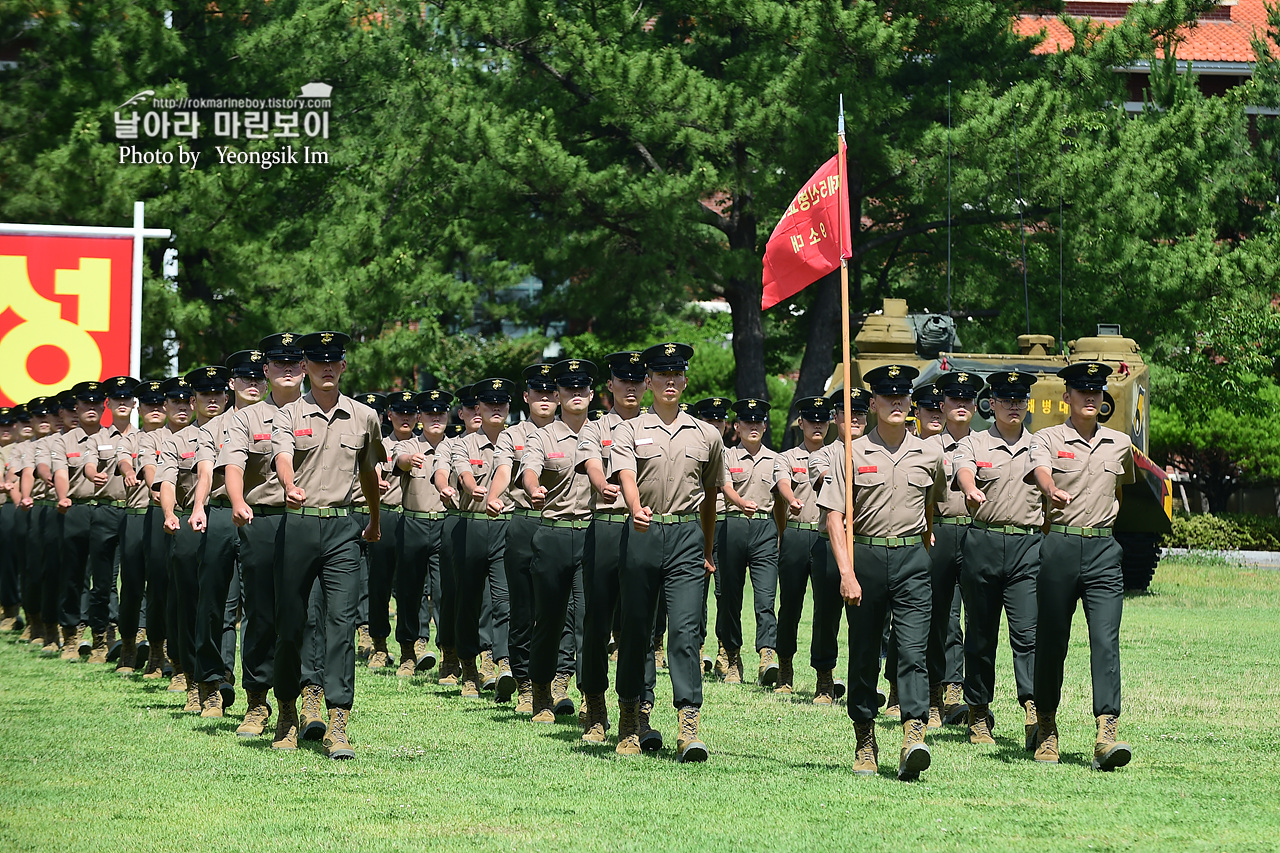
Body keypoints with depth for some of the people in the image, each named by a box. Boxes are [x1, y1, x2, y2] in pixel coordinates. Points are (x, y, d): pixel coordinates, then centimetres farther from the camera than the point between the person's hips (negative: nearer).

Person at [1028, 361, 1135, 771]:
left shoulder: (1120, 444, 12)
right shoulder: (1047, 440, 1)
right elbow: (1041, 473, -21)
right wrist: (1053, 492, -42)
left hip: (1103, 551, 2)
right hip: (1059, 548, -2)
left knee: (1106, 639, -12)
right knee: (1051, 640, 6)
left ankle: (1106, 733, -21)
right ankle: (1046, 726, 24)